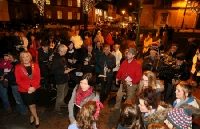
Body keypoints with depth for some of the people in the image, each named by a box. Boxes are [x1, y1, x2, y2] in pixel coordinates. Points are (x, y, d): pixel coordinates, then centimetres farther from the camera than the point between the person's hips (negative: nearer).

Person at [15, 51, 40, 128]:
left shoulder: (35, 65, -2)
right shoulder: (18, 67, -7)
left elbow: (38, 78, -3)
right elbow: (18, 80, -9)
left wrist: (34, 87, -17)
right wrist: (28, 88, -19)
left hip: (35, 88, 2)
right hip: (24, 89, -1)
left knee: (33, 104, 14)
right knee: (31, 105, 8)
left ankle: (32, 116, 42)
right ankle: (36, 117, 32)